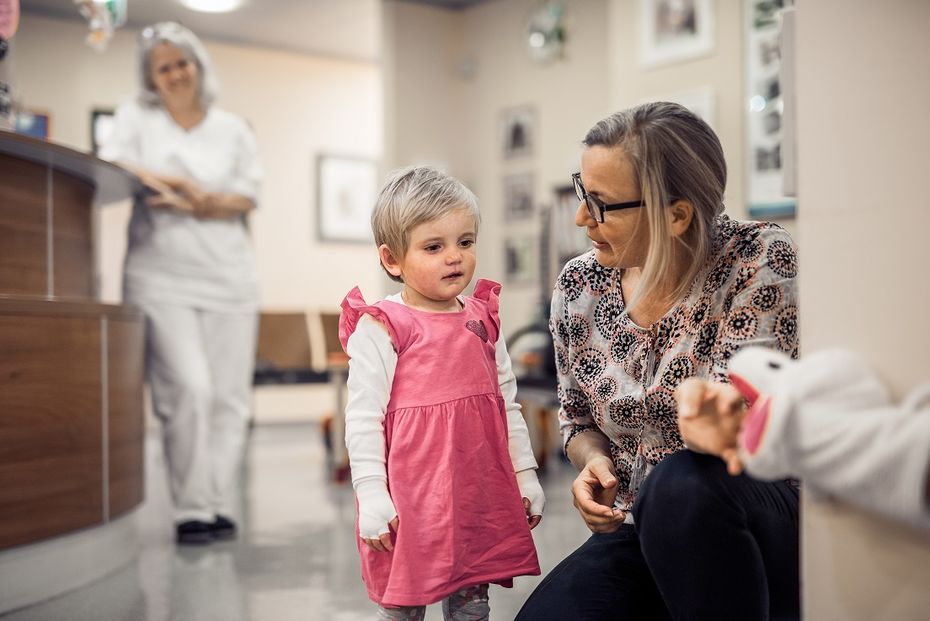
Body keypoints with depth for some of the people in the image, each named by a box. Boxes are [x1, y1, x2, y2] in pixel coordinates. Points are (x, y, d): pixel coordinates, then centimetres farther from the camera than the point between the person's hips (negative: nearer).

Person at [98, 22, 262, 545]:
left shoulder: (233, 129, 14)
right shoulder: (137, 117, 12)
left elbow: (247, 198, 4)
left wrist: (199, 203, -13)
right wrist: (180, 185, -16)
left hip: (229, 279, 2)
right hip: (161, 279, -2)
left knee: (230, 397, -1)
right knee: (190, 389, -13)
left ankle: (219, 505, 7)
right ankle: (192, 509, -2)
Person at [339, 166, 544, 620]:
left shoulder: (482, 320, 9)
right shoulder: (380, 328, -9)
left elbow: (507, 404, 16)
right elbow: (363, 418, -10)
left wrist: (525, 475, 15)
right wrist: (371, 496, -13)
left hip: (480, 497, 5)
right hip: (410, 501, -5)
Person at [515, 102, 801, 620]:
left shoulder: (761, 260, -14)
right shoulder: (579, 287, -1)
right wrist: (593, 461, -8)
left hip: (767, 523, -3)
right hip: (642, 534, 4)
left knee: (681, 484, -36)